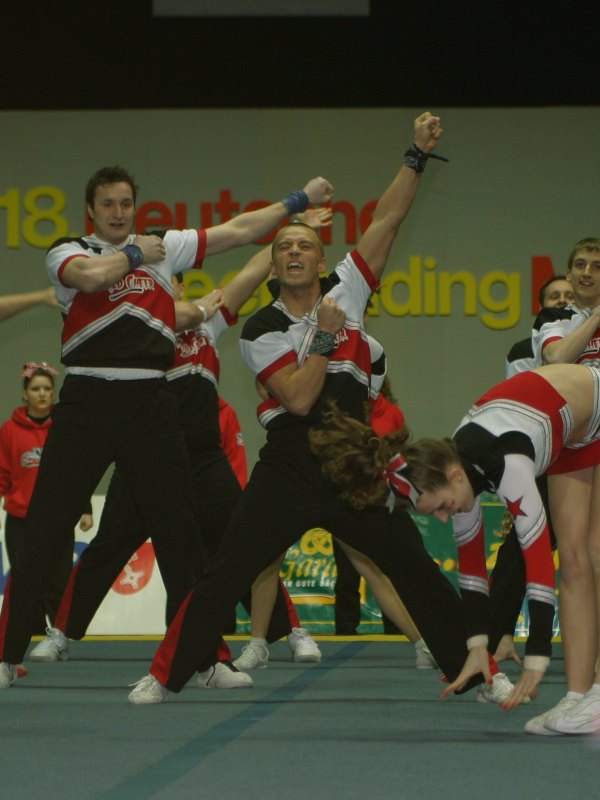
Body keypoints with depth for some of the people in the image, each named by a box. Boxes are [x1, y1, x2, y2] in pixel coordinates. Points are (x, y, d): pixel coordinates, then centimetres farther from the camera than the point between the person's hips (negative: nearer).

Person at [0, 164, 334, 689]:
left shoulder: (164, 248, 14)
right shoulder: (68, 253, 5)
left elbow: (238, 230, 15)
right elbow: (93, 275, -18)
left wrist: (299, 201, 15)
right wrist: (136, 254, -3)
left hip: (150, 406, 3)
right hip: (86, 404, -2)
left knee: (180, 531, 5)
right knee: (42, 533, -4)